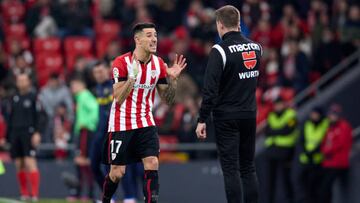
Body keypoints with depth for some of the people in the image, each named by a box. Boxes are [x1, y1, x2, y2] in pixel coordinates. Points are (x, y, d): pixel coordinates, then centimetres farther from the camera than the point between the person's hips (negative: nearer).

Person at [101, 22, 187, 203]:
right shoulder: (122, 63, -14)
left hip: (145, 122, 4)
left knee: (152, 164, -14)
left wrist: (173, 79, -10)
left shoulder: (158, 64, 1)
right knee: (117, 172, 3)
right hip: (121, 124, -4)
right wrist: (132, 76, -29)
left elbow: (168, 99, 6)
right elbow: (119, 98, -19)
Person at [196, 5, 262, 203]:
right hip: (249, 115, 5)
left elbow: (210, 90, -17)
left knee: (231, 169, -4)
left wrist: (202, 120, -12)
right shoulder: (255, 47, 4)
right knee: (248, 168, 12)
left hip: (227, 118, -5)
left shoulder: (220, 51, -14)